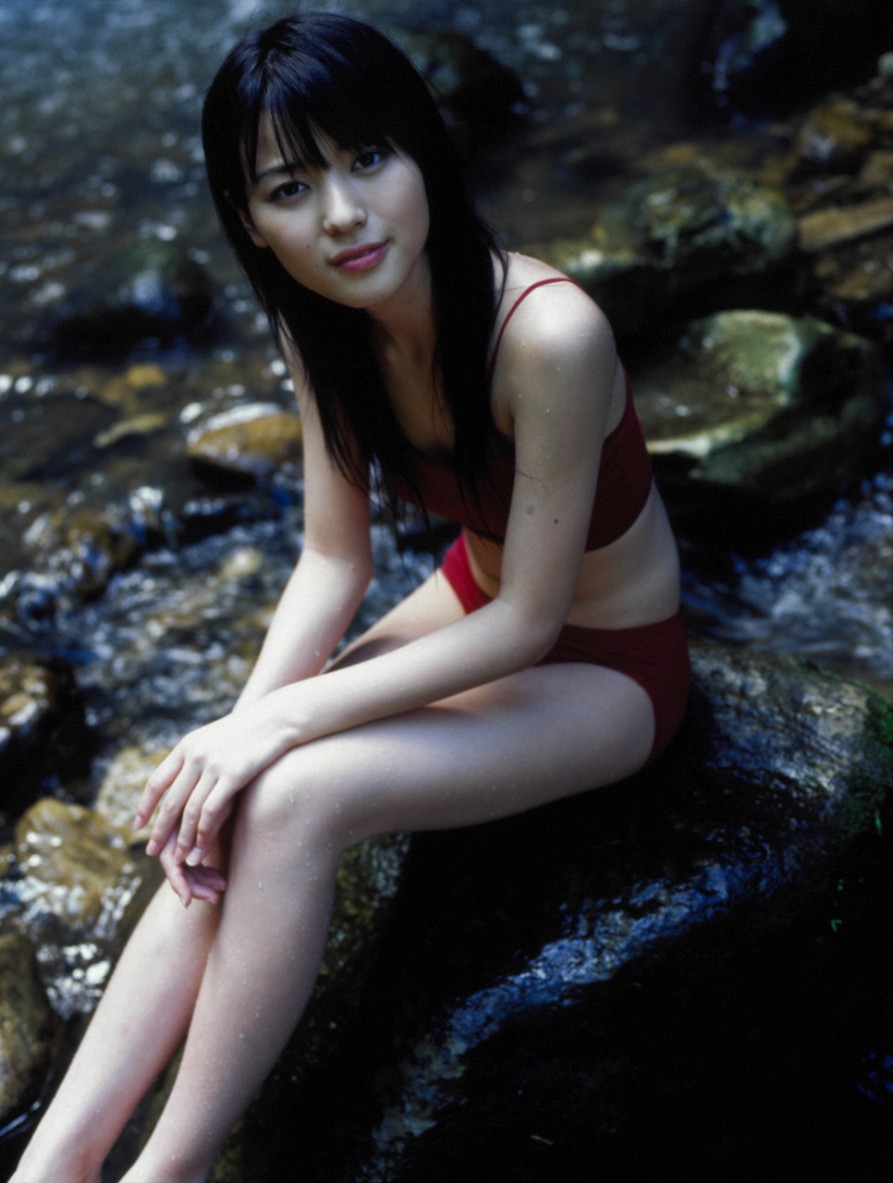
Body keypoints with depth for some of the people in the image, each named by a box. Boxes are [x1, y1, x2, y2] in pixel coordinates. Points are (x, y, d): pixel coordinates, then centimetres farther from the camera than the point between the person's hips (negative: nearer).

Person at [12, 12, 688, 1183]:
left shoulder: (549, 333, -33)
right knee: (224, 807, -17)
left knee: (294, 800, -27)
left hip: (602, 666, -6)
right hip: (475, 601, 6)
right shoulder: (323, 325, -12)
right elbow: (334, 559, -7)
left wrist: (285, 718, -26)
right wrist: (244, 721, -23)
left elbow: (528, 620, -26)